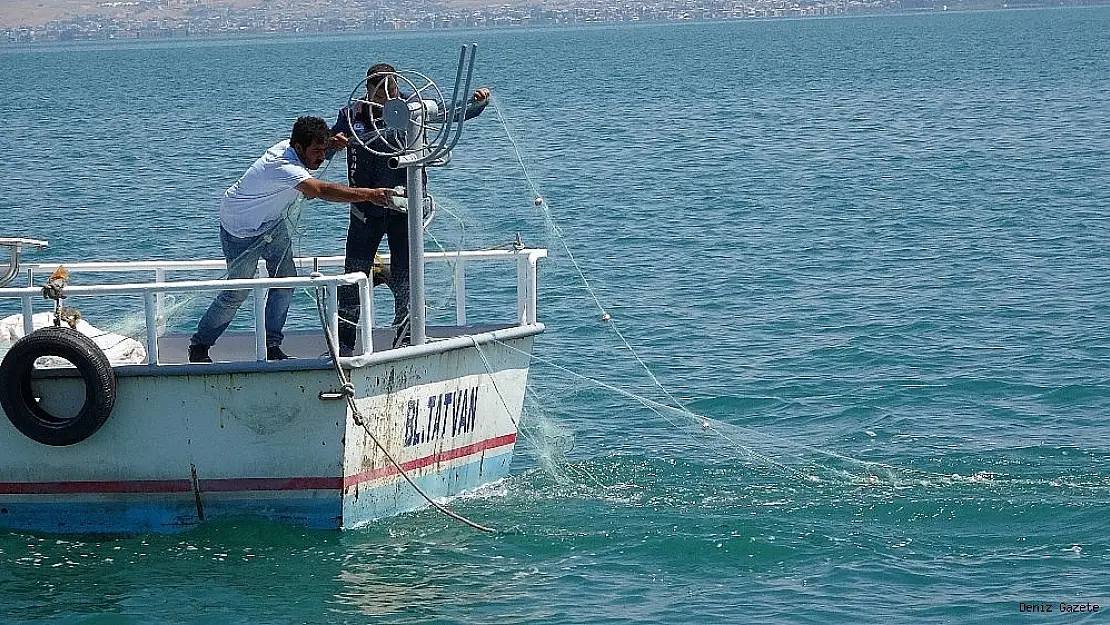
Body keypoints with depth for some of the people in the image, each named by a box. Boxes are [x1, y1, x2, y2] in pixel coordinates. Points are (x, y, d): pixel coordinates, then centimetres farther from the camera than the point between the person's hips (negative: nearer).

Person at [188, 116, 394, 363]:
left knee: (286, 278, -1)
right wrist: (369, 195, -54)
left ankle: (272, 347, 6)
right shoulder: (282, 167, -38)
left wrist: (330, 144, -8)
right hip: (240, 229, -9)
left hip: (271, 222, 9)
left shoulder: (290, 147, -12)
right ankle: (199, 346, 12)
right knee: (237, 292, -4)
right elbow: (323, 191, -49)